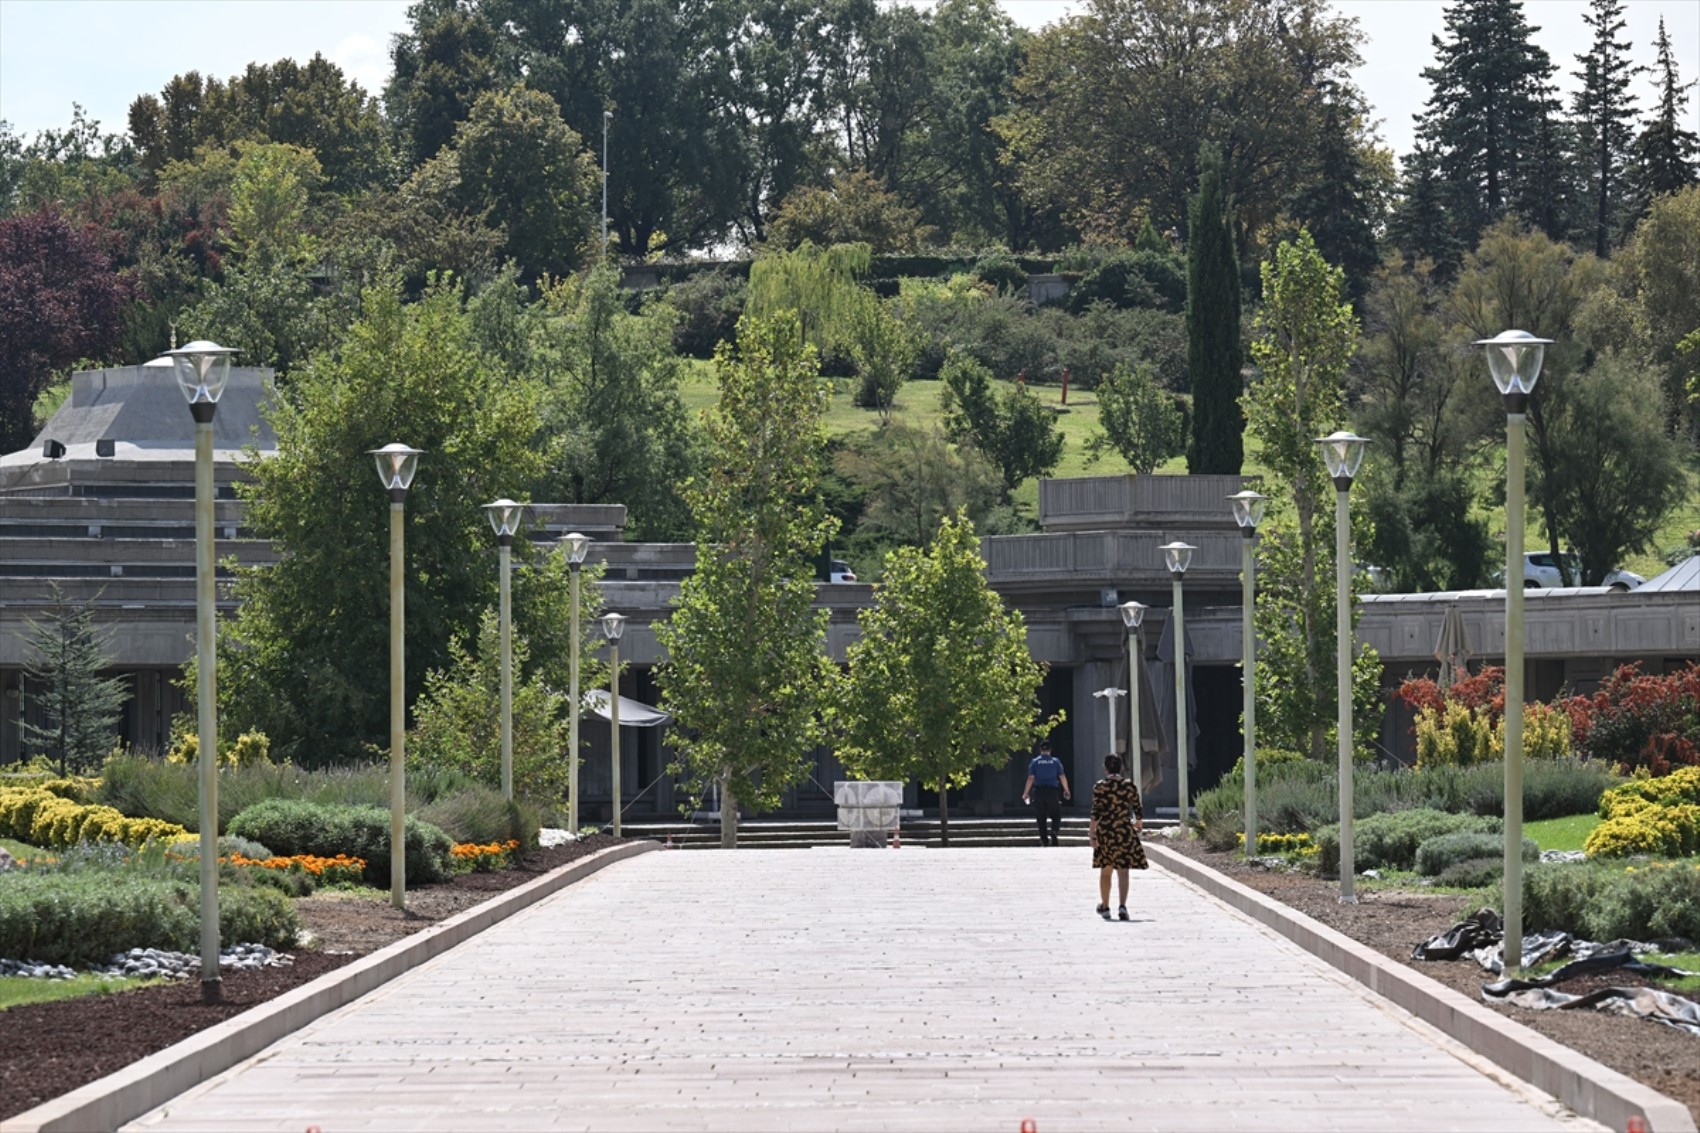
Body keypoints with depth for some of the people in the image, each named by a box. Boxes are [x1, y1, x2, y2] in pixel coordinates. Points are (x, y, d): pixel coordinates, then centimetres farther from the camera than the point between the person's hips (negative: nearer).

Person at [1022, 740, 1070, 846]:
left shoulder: (1034, 762, 2)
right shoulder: (1055, 761, 2)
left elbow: (1030, 778, -4)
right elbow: (1062, 777, 3)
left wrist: (1026, 793, 3)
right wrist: (1066, 790, 16)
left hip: (1039, 791, 1)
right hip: (1052, 791, -1)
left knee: (1041, 817, 7)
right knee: (1056, 815, 7)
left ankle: (1044, 839, 6)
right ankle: (1054, 831, -21)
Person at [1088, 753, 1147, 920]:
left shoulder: (1100, 786, -5)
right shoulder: (1129, 786, -1)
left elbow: (1096, 812, -10)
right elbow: (1137, 809, 5)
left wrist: (1092, 832, -6)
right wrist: (1139, 822, 25)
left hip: (1105, 831, 0)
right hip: (1125, 831, 0)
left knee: (1105, 871, 14)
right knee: (1123, 871, -1)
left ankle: (1104, 906, 26)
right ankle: (1122, 905, -17)